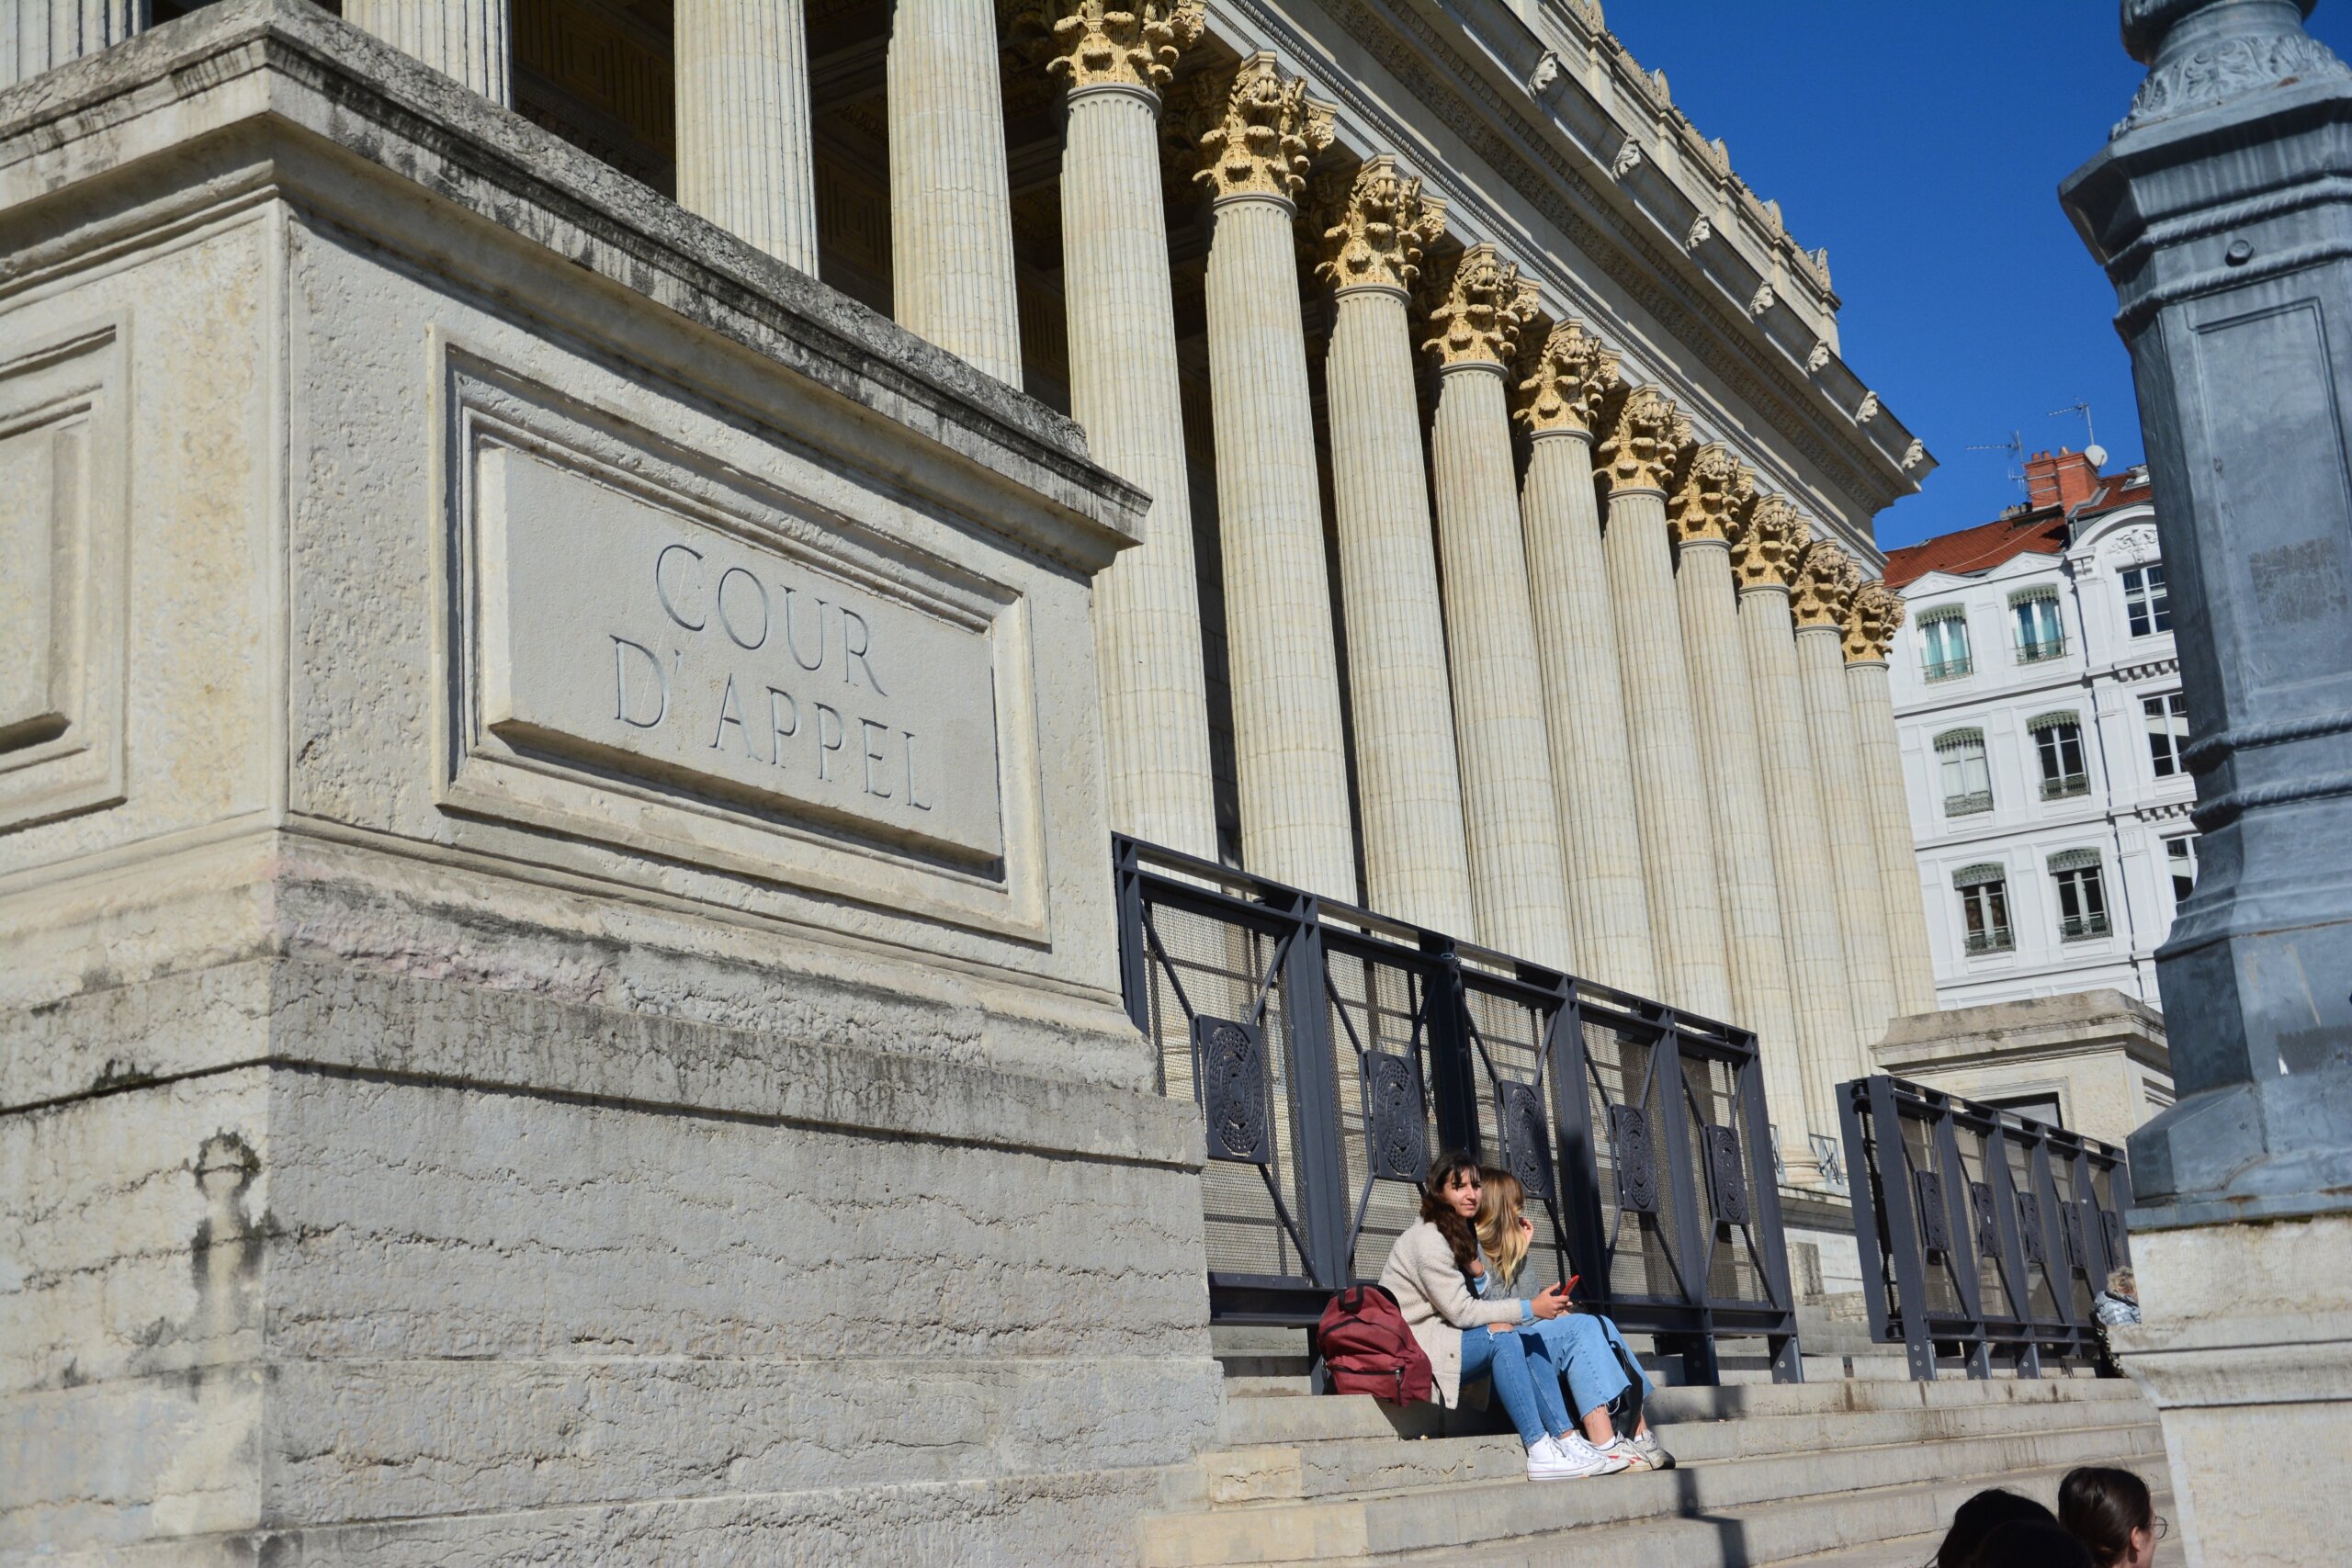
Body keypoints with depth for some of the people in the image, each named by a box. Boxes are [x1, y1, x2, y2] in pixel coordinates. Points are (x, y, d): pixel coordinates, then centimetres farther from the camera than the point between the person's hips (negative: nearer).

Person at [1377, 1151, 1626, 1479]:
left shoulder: (1460, 1234, 16)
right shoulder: (1427, 1240, -15)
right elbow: (1460, 1311, -19)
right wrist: (1530, 1309, -19)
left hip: (1441, 1337, 10)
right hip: (1410, 1351, -9)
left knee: (1531, 1342, -4)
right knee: (1501, 1334, -27)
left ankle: (1568, 1441, -12)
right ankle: (1539, 1453, -30)